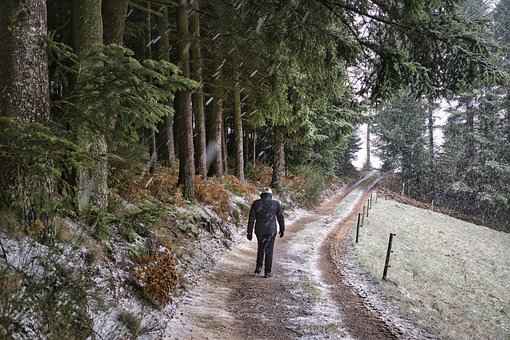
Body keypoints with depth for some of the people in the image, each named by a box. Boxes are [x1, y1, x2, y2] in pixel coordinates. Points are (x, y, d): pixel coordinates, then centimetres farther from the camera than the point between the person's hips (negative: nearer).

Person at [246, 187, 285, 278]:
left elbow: (251, 219, -4)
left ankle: (258, 267, 19)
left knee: (260, 248, 24)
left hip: (259, 230, 1)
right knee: (269, 251, 7)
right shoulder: (276, 203, -2)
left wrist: (249, 232, 0)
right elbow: (280, 218, 3)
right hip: (271, 230, -1)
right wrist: (282, 230, 16)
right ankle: (267, 272, 6)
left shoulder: (256, 203, -2)